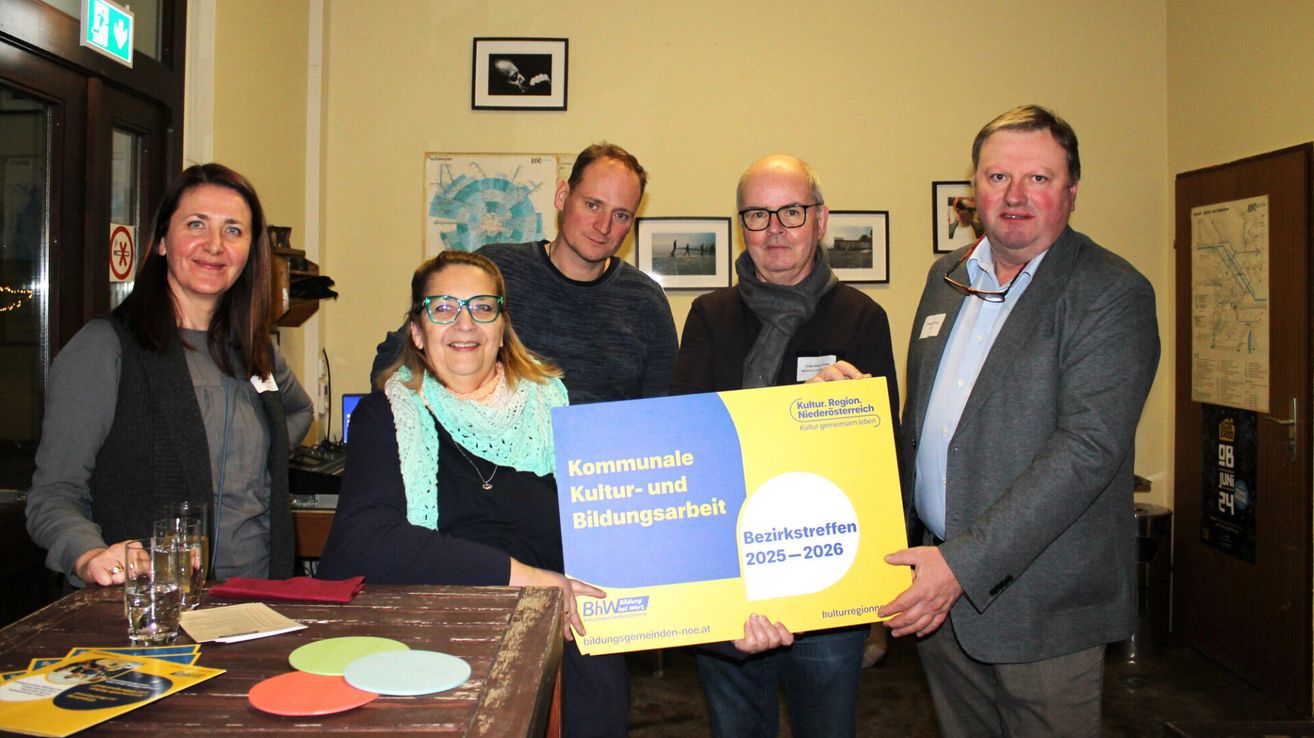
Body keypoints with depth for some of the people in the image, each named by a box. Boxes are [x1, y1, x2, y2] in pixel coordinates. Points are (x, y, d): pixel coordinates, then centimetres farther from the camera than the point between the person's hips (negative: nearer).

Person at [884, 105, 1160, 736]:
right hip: (936, 588, 6)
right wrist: (900, 546, 13)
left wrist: (965, 563, -25)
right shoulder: (947, 277, 10)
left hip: (1039, 601, -5)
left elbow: (1088, 449, -21)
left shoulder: (1112, 294, -11)